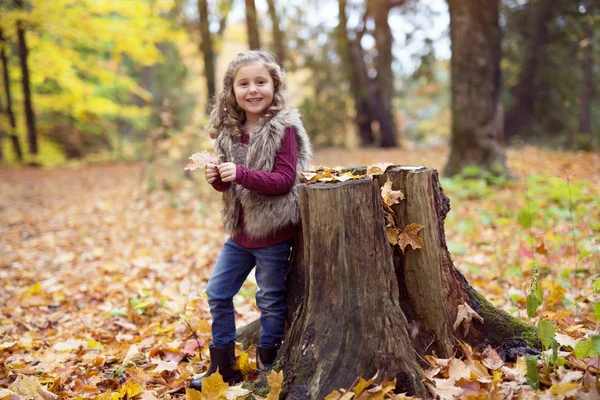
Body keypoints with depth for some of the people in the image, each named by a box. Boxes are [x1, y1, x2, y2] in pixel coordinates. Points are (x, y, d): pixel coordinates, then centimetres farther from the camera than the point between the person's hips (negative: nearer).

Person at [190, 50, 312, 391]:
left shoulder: (284, 129, -14)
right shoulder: (229, 131, 4)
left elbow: (284, 180, -20)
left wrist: (241, 174, -30)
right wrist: (217, 179, -10)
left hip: (273, 234, -6)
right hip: (240, 232, 7)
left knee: (271, 300, 8)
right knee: (218, 293, 12)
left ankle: (267, 369, 27)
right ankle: (223, 366, 28)